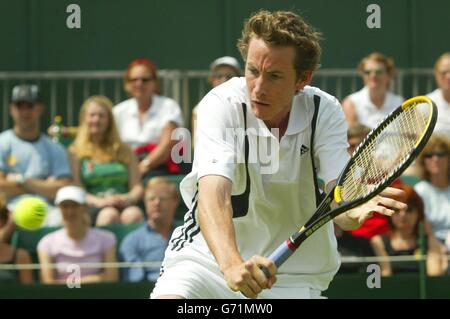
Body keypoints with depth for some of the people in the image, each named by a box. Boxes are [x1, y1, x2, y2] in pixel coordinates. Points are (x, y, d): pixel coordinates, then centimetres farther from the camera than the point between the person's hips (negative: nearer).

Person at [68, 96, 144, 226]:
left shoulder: (125, 151, 22)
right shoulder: (75, 152, 13)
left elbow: (137, 187, 16)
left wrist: (129, 198, -9)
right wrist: (99, 201, -15)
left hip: (124, 205, 2)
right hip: (92, 209, -2)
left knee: (134, 213, -35)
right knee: (109, 214, -38)